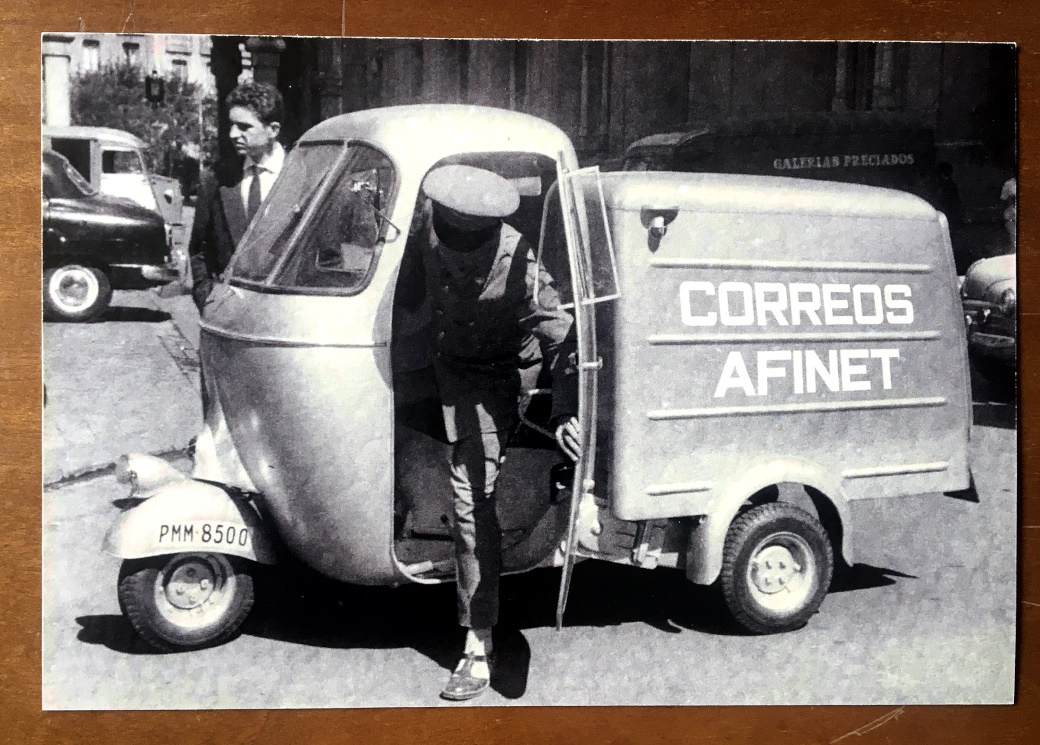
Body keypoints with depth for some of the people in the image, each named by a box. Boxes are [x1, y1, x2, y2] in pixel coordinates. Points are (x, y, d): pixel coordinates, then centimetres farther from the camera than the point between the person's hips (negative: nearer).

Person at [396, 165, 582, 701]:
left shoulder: (519, 267, -29)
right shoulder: (429, 239, -15)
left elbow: (561, 339, -23)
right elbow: (405, 296, 3)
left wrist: (566, 413, -30)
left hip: (486, 385, -6)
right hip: (444, 369, 6)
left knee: (472, 506, -11)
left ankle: (478, 649, -6)